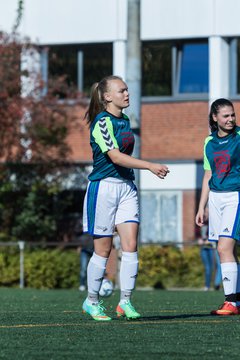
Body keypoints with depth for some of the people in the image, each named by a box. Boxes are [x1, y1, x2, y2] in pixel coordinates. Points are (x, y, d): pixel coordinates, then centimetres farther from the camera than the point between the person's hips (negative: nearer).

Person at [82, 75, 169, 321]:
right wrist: (150, 166, -29)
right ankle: (92, 302, 14)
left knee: (130, 245, -4)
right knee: (103, 249, 0)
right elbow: (115, 156, -23)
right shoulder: (102, 122, -13)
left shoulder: (124, 121, 13)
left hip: (127, 187, 7)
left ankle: (125, 301, 2)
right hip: (103, 187, -7)